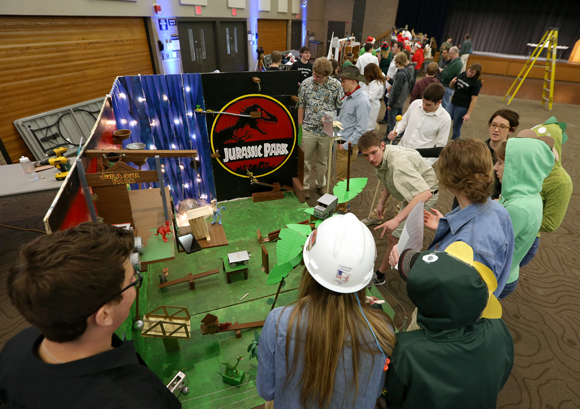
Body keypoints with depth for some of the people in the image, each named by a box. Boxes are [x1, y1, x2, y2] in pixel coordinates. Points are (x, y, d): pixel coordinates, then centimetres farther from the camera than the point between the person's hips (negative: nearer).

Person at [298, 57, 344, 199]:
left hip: (327, 131, 0)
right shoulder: (306, 83, -2)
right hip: (308, 129, 0)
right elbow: (301, 105, 5)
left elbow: (341, 106, 3)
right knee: (305, 160, 8)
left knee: (323, 160, 15)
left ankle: (321, 184, 35)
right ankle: (305, 186, 25)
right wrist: (300, 125, 4)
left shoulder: (336, 85, -4)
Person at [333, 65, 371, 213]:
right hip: (340, 142, 9)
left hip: (348, 146, -8)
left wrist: (346, 145, -17)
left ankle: (342, 208, 10)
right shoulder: (347, 97, 11)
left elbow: (361, 129, -18)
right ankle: (343, 203, 31)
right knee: (340, 175, 16)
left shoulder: (362, 101, -16)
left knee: (341, 179, -3)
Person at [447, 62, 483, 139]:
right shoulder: (462, 74, 6)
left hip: (462, 108, -6)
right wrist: (452, 83, -8)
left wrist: (468, 114, -19)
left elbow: (474, 99, -16)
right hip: (452, 104, 6)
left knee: (456, 127, 3)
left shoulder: (476, 83, -13)